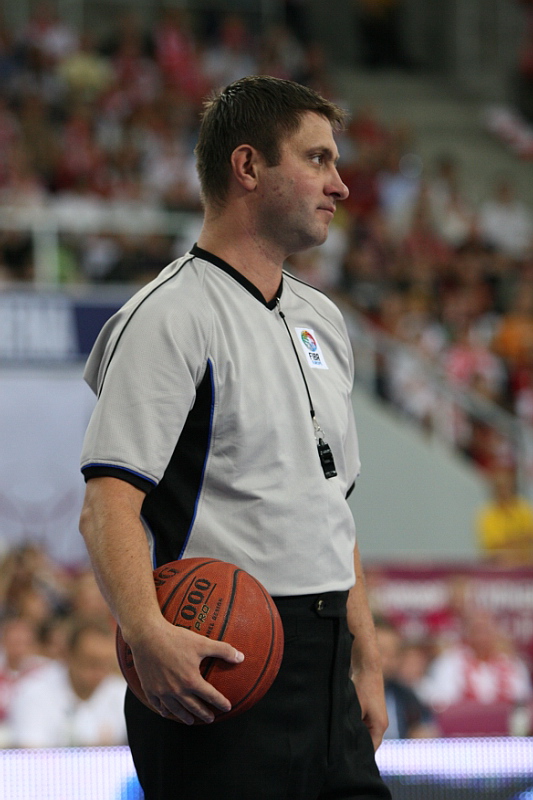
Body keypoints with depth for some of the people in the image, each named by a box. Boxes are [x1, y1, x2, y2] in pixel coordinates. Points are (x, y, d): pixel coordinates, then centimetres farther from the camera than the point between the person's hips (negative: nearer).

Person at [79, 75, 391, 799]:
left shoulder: (322, 321, 18)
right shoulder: (171, 317, -9)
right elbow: (108, 504, -18)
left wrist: (366, 662, 18)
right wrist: (149, 634, -34)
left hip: (323, 676, 8)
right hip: (218, 669, -8)